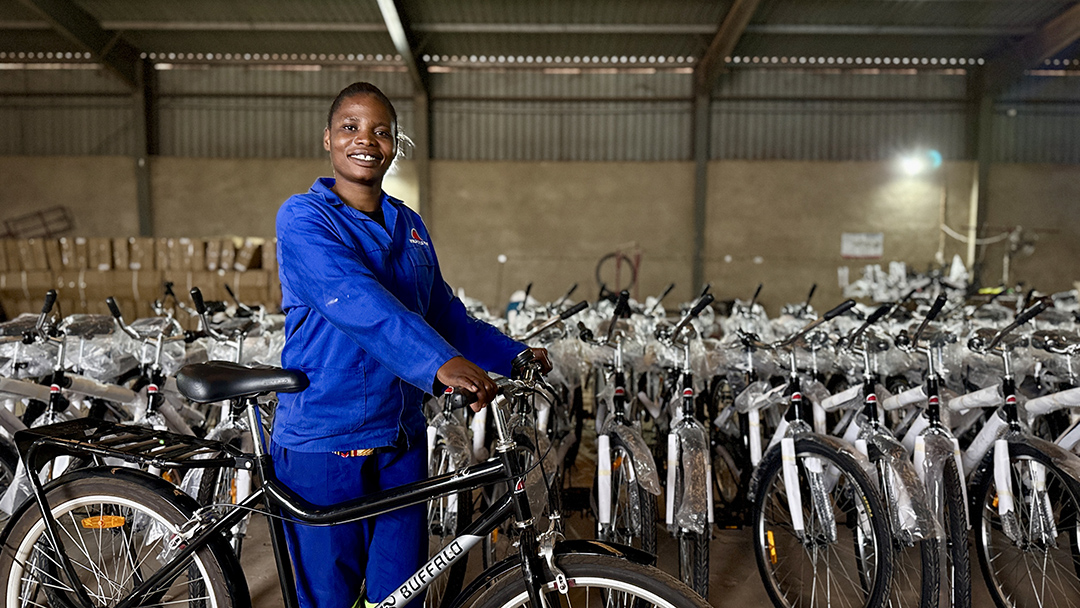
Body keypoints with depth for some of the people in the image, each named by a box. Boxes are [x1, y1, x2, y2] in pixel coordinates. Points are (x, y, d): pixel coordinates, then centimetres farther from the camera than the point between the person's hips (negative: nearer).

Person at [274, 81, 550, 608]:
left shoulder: (409, 227, 11)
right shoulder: (303, 218, -8)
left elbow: (446, 317, 19)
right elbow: (355, 299, -26)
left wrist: (517, 355, 9)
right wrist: (441, 362, -39)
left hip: (401, 445, 5)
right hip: (322, 447, -5)